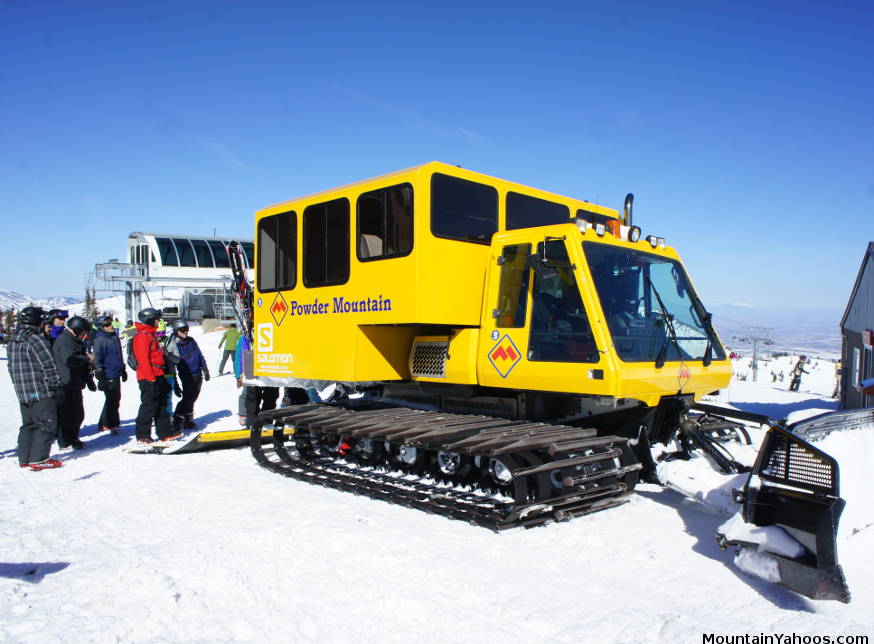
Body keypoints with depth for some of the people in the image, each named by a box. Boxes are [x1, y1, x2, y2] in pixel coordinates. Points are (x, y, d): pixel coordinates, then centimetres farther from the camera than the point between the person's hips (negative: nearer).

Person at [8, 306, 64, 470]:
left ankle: (24, 458, 20)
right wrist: (56, 384, -7)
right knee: (47, 424, -2)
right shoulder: (35, 340, -15)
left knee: (29, 424, 17)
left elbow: (11, 366, 19)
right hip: (41, 392, -9)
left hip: (22, 393, 9)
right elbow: (48, 366, -17)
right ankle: (38, 459, -2)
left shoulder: (12, 341, 13)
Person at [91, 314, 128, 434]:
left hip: (116, 374, 9)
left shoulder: (115, 336, 13)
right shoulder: (100, 340, -12)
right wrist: (99, 373, -17)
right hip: (108, 376, -9)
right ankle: (111, 424, 4)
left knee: (116, 399, 15)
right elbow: (97, 358, -15)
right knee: (112, 400, -6)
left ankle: (104, 423, 26)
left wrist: (123, 370, 25)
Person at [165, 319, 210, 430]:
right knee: (187, 399, -12)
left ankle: (188, 421, 20)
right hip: (186, 378, -5)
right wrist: (175, 385, -9)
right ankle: (177, 422, -4)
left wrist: (206, 370, 17)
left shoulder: (191, 340, 8)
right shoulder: (173, 345, -9)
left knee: (192, 399, 10)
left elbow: (200, 356, 18)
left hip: (198, 376, 6)